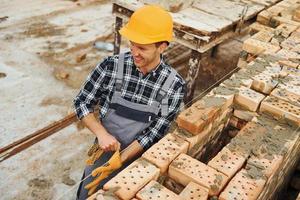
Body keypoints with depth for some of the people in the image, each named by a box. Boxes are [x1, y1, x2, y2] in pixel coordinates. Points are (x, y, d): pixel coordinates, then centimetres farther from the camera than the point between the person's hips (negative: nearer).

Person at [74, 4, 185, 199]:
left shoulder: (174, 85, -18)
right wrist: (101, 134, -21)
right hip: (104, 151, 1)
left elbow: (154, 133, -15)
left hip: (139, 158, -1)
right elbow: (82, 103, -6)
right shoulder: (111, 66, -17)